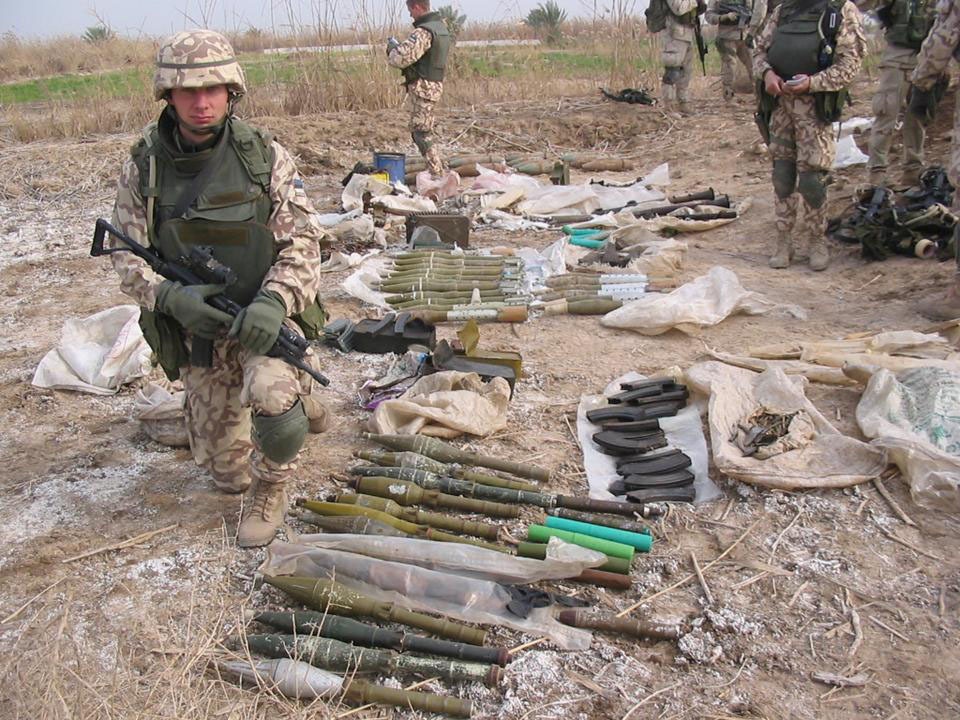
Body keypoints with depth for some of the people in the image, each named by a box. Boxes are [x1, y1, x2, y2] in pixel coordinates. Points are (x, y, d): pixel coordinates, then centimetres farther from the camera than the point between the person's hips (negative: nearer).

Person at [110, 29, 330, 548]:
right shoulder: (143, 168, -5)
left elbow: (303, 240, -11)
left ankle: (271, 491, -3)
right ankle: (294, 389, 42)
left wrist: (274, 300, -29)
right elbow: (128, 256, -3)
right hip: (198, 328, 3)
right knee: (224, 469, 11)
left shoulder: (265, 157, -9)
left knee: (271, 392, -37)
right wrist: (171, 296, -24)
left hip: (266, 319, -3)